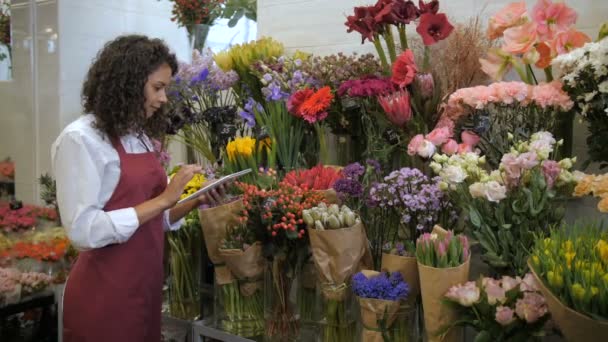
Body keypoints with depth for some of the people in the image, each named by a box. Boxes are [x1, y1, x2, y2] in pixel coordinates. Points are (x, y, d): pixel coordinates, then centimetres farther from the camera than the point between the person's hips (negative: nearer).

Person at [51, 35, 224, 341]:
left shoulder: (140, 137, 9)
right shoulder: (80, 139, -14)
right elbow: (83, 230, -22)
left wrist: (194, 202, -2)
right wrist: (163, 200, -21)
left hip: (145, 284, 8)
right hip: (105, 293, -7)